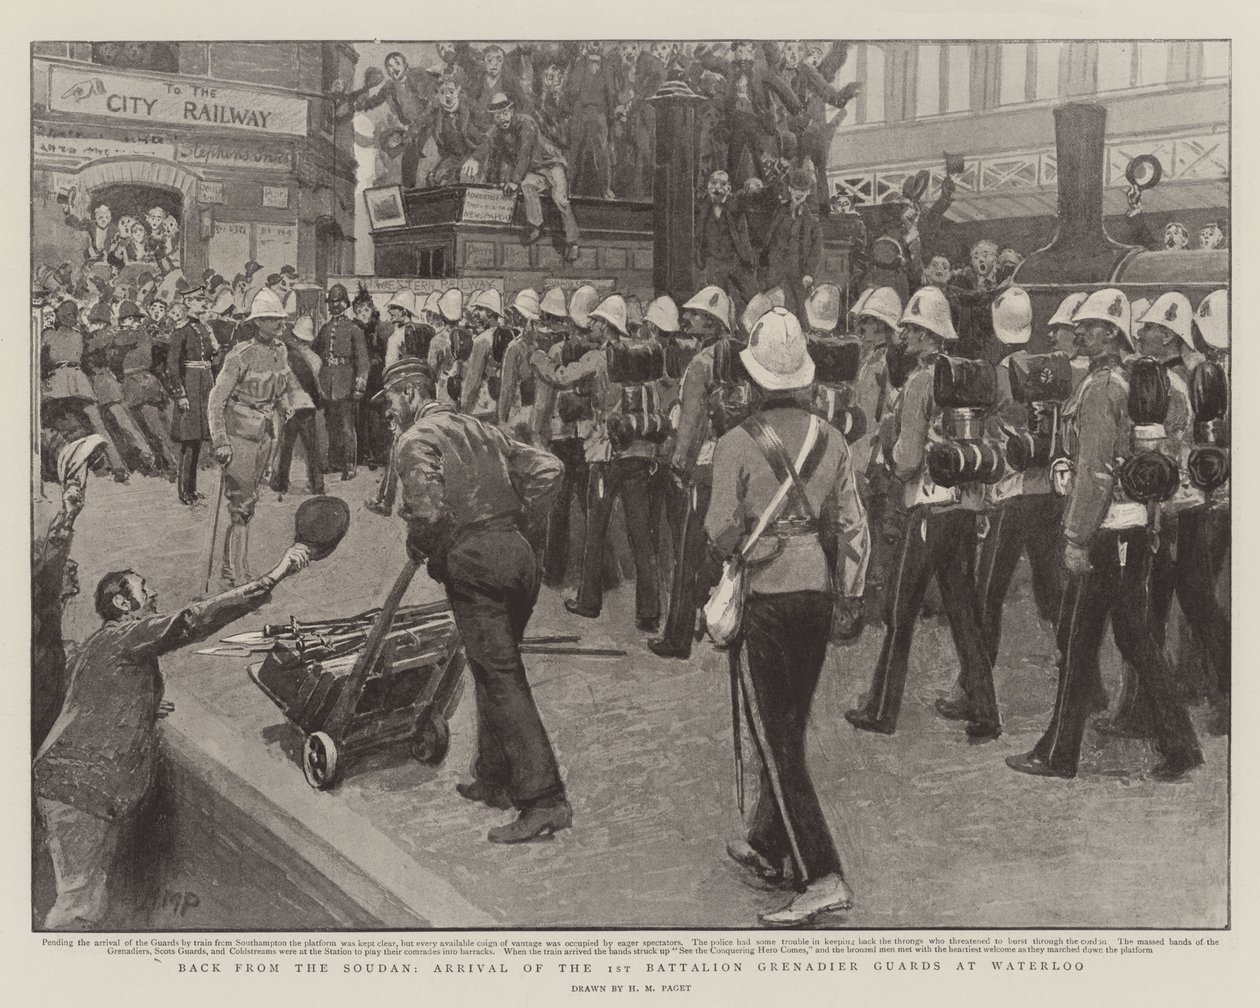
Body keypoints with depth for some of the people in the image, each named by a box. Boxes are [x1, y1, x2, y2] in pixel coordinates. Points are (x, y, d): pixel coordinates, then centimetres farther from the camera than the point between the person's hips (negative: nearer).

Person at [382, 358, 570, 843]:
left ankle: (544, 799, -9)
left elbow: (428, 511, -18)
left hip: (473, 562, -8)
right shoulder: (477, 427, 21)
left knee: (501, 677, -6)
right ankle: (495, 780, 30)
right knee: (496, 668, 19)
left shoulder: (417, 439, -2)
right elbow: (546, 467, 14)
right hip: (518, 554, 8)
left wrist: (418, 549, 2)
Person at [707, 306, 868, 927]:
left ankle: (822, 877, -4)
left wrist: (724, 549, 12)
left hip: (764, 595, -6)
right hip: (817, 591, 6)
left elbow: (721, 533, -11)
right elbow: (853, 527, 5)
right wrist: (850, 598, 12)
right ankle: (767, 847, 33)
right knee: (790, 729, 18)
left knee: (776, 739, 0)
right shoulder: (831, 440, 4)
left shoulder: (737, 444, -11)